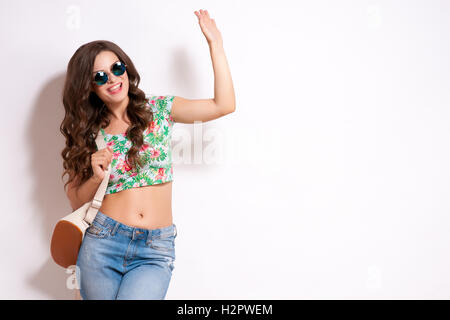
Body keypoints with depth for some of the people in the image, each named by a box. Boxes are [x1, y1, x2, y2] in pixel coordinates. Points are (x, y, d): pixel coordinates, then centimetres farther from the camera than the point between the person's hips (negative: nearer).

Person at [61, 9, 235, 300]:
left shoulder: (158, 109, 4)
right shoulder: (89, 132, 6)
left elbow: (224, 105, -5)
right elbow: (76, 201, 9)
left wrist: (215, 44, -5)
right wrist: (96, 177, -12)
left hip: (155, 251, -1)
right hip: (102, 243, 2)